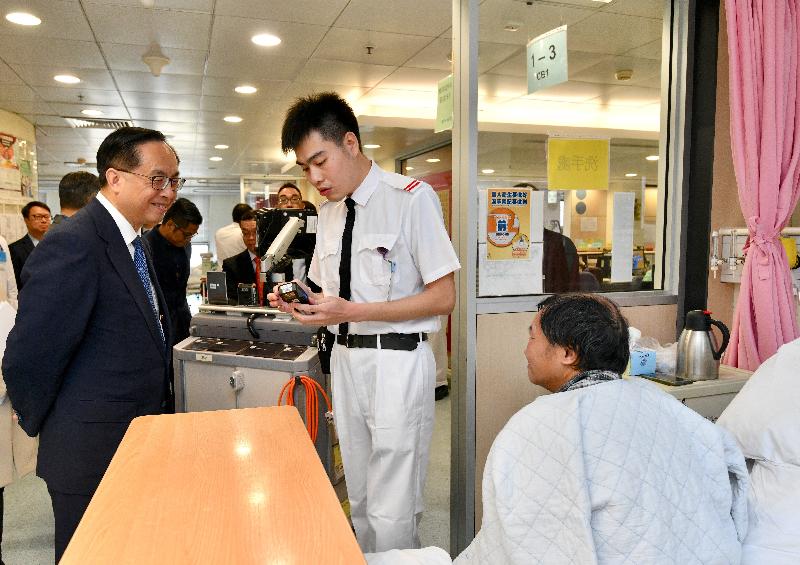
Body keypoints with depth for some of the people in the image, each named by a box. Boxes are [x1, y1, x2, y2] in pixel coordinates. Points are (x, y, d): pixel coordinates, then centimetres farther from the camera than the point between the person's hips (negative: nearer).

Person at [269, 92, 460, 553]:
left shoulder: (411, 197, -11)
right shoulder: (329, 211, 12)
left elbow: (444, 297, -13)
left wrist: (351, 311, -19)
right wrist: (300, 303, -4)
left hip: (397, 362, -7)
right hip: (346, 359, 7)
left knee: (392, 515, -2)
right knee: (360, 501, 18)